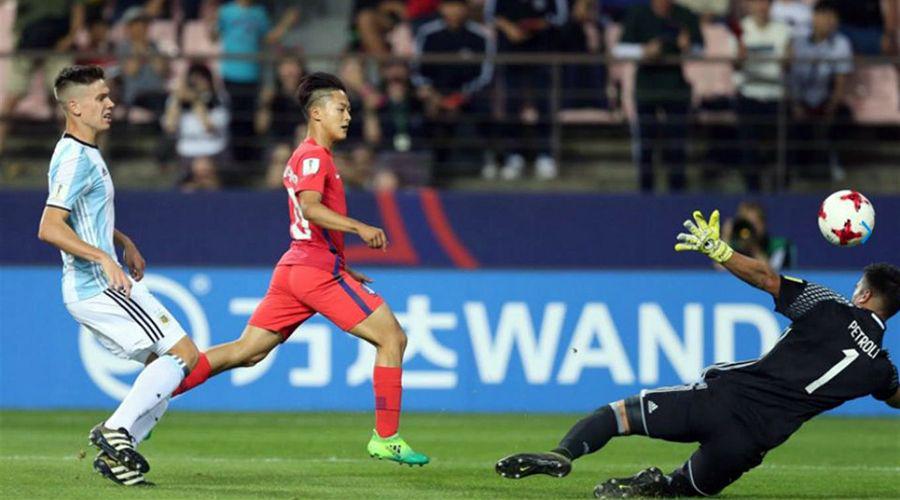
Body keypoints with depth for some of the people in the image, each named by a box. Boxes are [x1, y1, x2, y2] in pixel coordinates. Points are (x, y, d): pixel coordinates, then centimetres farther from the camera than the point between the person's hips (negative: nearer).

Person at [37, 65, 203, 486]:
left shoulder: (84, 154, 16)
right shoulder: (75, 160, -16)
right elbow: (49, 228, -26)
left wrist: (123, 242, 23)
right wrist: (103, 259, -29)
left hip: (103, 285, 10)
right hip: (98, 287, -10)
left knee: (166, 363, 12)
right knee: (183, 353, -12)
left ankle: (115, 451, 8)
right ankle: (117, 431, -13)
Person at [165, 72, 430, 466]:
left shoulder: (303, 156, 22)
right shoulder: (314, 156, -9)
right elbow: (310, 207, -27)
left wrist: (342, 270, 27)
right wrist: (359, 228, -33)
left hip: (294, 268, 10)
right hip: (320, 270, -10)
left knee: (246, 351, 7)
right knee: (392, 338, -4)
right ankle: (386, 439, -5)